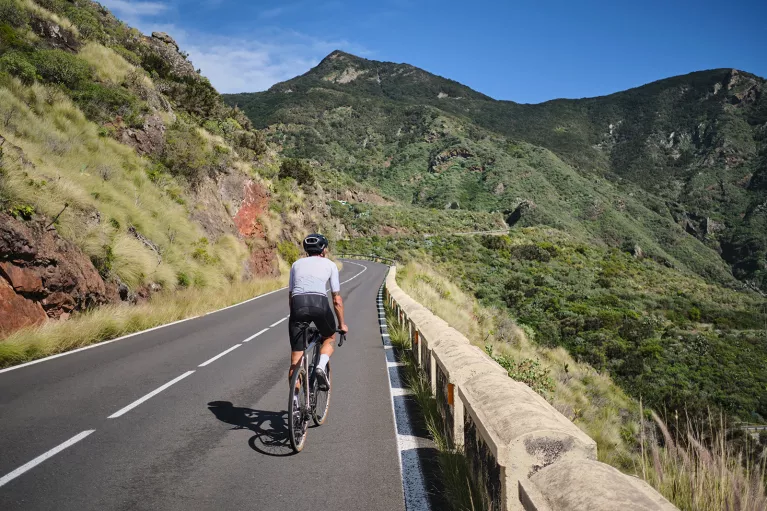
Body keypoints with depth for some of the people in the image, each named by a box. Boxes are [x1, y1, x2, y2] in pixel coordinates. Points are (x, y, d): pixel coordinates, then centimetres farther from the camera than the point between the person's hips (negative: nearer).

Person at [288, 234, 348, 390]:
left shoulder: (296, 264, 27)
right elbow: (337, 300, 19)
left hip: (298, 304, 2)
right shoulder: (330, 264, 20)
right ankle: (321, 366, 1)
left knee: (295, 361, 10)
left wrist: (296, 315, 36)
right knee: (329, 338, 28)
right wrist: (342, 324, 29)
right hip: (319, 303, -2)